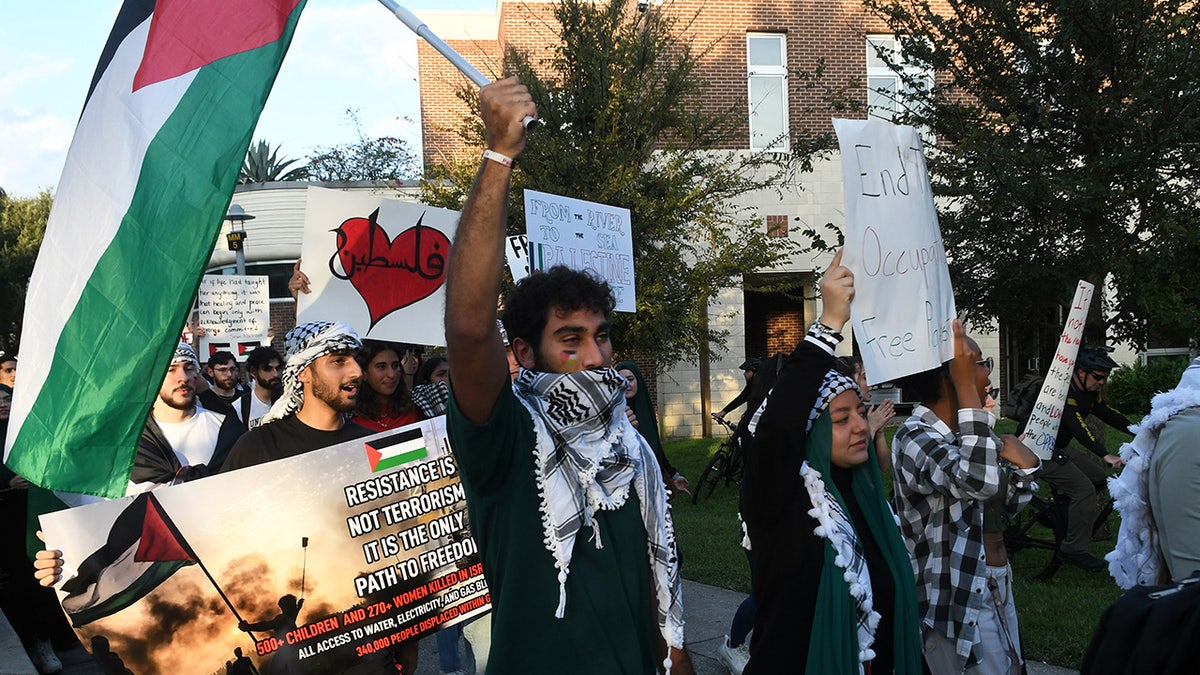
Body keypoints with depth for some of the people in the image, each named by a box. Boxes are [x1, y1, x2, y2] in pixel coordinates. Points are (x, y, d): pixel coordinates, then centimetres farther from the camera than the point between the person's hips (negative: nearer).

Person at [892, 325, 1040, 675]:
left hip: (997, 586, 9)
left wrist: (1025, 463, -9)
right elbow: (978, 481, -40)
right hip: (961, 599, -9)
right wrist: (966, 385, -34)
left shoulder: (963, 432, 6)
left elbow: (1009, 504, 13)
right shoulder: (914, 438, -21)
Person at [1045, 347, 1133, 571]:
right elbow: (1078, 427, -34)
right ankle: (1073, 551, -11)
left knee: (1098, 479, 9)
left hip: (1059, 447, 10)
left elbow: (1108, 414, 8)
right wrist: (1106, 455, -41)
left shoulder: (1089, 393, 6)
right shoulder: (1065, 392, -25)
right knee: (1084, 489, -17)